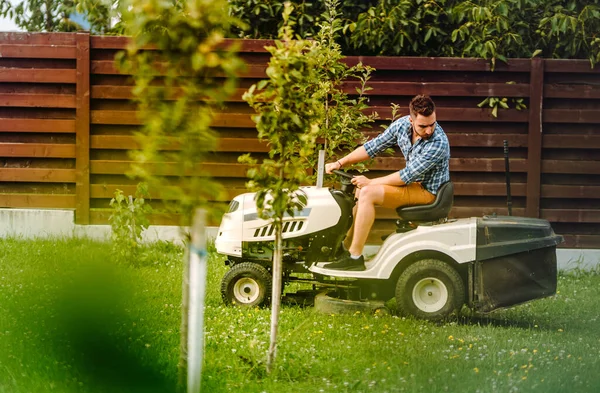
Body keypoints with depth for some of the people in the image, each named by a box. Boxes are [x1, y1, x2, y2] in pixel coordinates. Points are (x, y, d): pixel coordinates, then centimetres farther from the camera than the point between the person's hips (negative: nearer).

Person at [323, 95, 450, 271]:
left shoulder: (438, 143, -29)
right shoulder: (402, 125, -7)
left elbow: (407, 176, -25)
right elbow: (373, 147, 5)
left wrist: (371, 182, -17)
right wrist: (340, 163, 0)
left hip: (428, 191, -8)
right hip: (413, 183, 8)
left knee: (368, 193, -22)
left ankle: (355, 256, -20)